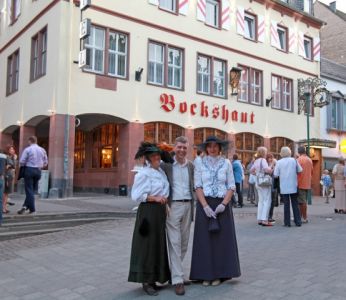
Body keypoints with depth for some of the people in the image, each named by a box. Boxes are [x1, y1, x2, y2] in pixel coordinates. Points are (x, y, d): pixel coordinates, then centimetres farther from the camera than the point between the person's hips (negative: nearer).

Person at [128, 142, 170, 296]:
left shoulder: (161, 172, 10)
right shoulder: (143, 173, -12)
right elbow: (136, 195, -17)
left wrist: (165, 202, 11)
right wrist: (155, 198, -18)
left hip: (160, 211, 8)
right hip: (148, 212, -8)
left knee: (158, 245, 13)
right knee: (147, 245, -1)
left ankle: (153, 278, 25)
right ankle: (146, 281, 9)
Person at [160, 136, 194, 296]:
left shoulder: (191, 165, 10)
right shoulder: (165, 164, -4)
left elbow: (193, 186, 14)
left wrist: (193, 205, 7)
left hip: (187, 205, 5)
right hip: (173, 206, -5)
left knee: (184, 243, 11)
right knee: (174, 243, -4)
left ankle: (174, 271, 27)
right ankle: (177, 279, 0)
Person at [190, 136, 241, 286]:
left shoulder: (226, 163, 4)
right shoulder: (200, 164, 3)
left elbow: (231, 186, 2)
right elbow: (198, 187, -3)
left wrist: (223, 204, -12)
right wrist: (205, 206, -14)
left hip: (222, 204, 1)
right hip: (204, 204, 0)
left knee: (222, 238, 4)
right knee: (205, 239, 2)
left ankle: (219, 274, 15)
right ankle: (205, 274, 12)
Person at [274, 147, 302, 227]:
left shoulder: (279, 162, -5)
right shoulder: (294, 160, -3)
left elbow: (276, 174, -5)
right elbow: (300, 170, 1)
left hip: (284, 187, -1)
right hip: (293, 186, 1)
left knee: (286, 204, 4)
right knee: (295, 204, 10)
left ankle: (287, 222, 5)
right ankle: (298, 222, 12)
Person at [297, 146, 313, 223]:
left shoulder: (299, 159, -12)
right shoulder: (310, 160, 10)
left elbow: (298, 172, -17)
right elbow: (311, 172, 16)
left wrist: (296, 183, -12)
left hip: (301, 184, -7)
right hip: (308, 184, 7)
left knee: (302, 202, -2)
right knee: (304, 201, 13)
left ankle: (304, 218, 2)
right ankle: (300, 216, 18)